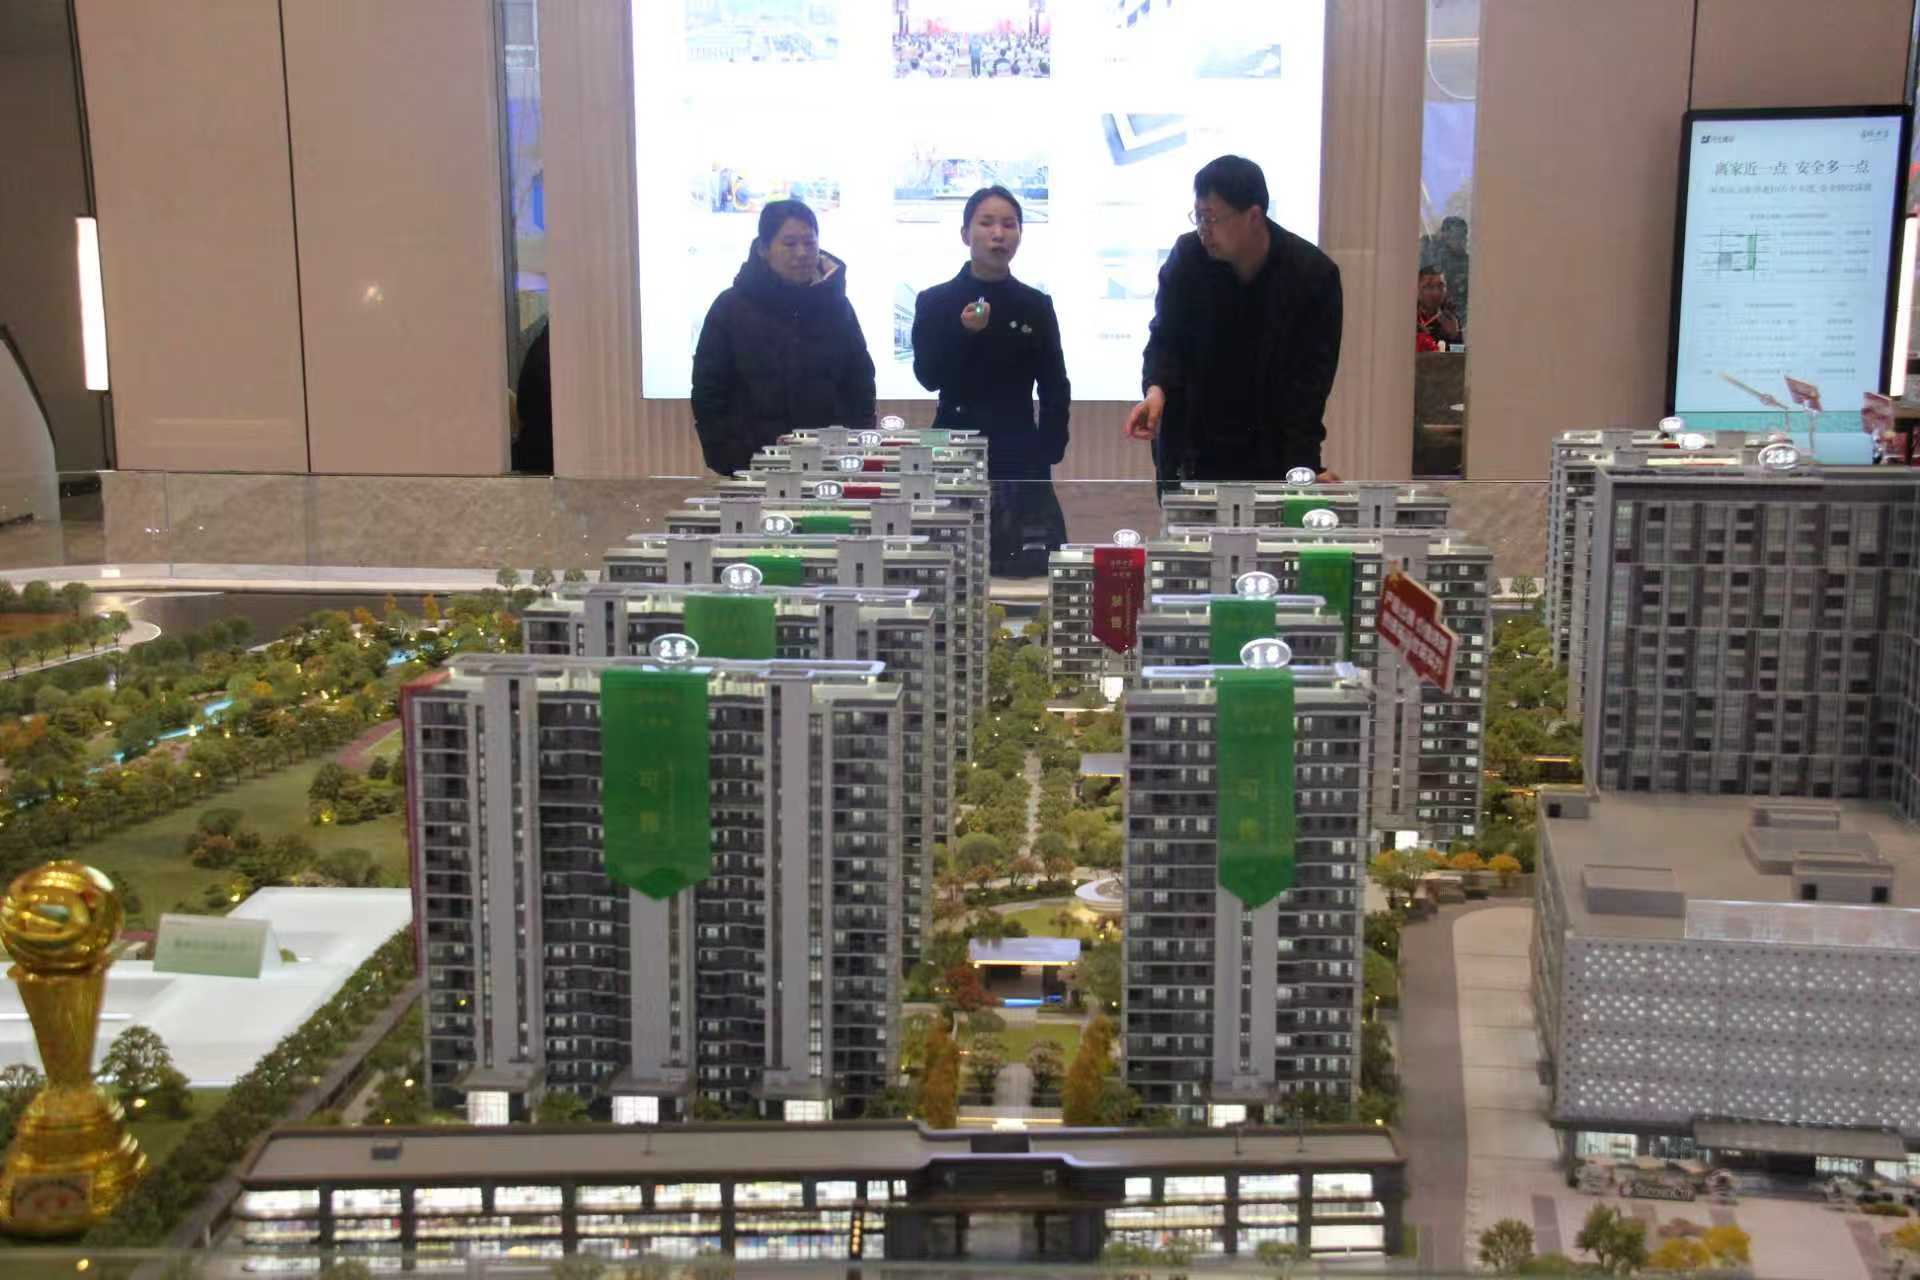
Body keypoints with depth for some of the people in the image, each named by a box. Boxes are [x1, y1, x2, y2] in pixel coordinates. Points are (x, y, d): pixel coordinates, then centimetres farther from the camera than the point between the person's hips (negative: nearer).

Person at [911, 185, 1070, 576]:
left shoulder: (1036, 306, 8)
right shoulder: (935, 302, 4)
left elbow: (1055, 390, 9)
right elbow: (928, 376, -7)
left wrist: (1047, 454, -2)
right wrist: (964, 332, -22)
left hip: (1020, 461, 1)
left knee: (1028, 566, -6)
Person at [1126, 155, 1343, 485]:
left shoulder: (1313, 274, -10)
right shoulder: (1186, 257, -4)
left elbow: (1311, 380, -9)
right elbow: (1165, 337, 3)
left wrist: (1301, 468, -17)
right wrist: (1156, 389, -19)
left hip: (1271, 458, -1)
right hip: (1193, 455, 2)